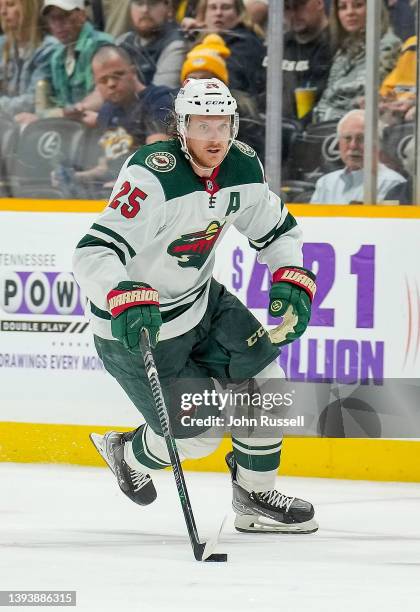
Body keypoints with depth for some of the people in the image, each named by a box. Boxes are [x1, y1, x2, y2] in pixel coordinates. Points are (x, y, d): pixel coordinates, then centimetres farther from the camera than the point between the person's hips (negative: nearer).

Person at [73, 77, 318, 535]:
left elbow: (278, 231, 10)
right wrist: (126, 300, -53)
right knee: (195, 435, -4)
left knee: (262, 377, 0)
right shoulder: (153, 176, -30)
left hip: (200, 300, 8)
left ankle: (255, 498, 18)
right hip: (135, 326, -7)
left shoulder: (243, 168, -6)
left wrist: (292, 281, -8)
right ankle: (129, 454, 29)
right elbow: (92, 254, -36)